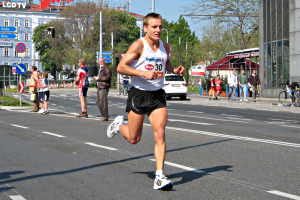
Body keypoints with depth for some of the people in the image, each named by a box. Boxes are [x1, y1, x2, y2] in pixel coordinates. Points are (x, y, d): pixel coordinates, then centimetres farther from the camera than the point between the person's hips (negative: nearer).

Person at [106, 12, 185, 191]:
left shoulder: (165, 47, 6)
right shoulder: (138, 46, -12)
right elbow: (121, 67, -17)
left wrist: (175, 70, 4)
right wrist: (144, 73, -28)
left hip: (158, 95, 4)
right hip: (138, 94, -4)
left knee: (160, 135, -11)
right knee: (134, 139, 8)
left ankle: (160, 177, -8)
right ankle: (119, 124, 43)